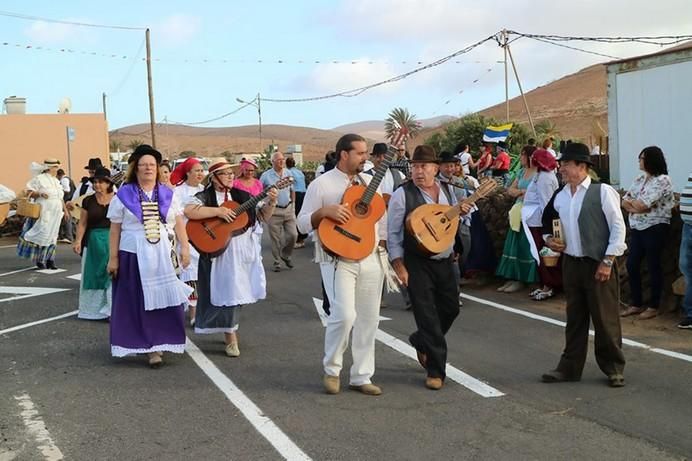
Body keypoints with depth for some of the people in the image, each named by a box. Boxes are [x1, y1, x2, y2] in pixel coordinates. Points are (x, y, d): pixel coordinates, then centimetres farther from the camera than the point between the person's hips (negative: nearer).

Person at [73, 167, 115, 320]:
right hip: (93, 242, 2)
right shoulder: (88, 201, 4)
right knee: (94, 274, 9)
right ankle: (94, 308, 21)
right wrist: (78, 241, -7)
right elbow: (82, 223, 5)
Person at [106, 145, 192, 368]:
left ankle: (158, 345, 13)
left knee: (165, 300, 1)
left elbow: (179, 223, 6)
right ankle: (148, 346, 17)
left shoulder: (167, 194, 6)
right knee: (138, 302, 4)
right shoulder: (123, 195, -2)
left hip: (161, 255, 2)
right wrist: (113, 258, -4)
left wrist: (185, 248, -4)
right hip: (133, 255, -2)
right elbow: (115, 229, -1)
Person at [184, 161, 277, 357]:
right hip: (218, 253, -5)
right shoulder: (204, 197, -5)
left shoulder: (243, 196, 9)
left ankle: (229, 327, 33)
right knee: (226, 291, -3)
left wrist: (271, 202, -9)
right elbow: (188, 211, -24)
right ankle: (230, 336, 9)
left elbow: (262, 216, 10)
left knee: (237, 289, 13)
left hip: (244, 251, 5)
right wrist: (218, 211, -24)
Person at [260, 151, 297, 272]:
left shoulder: (288, 173, 7)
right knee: (275, 238, 2)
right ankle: (276, 261, 15)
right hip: (274, 210, -4)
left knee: (293, 235, 0)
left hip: (288, 209, 4)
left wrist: (293, 203, 13)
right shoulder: (266, 176, -6)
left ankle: (285, 255, 25)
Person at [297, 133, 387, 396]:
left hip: (371, 259, 6)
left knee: (368, 320, 6)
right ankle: (331, 370, 6)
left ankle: (361, 377, 18)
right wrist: (325, 211, -20)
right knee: (344, 315, -18)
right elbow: (303, 224, -3)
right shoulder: (321, 184, -3)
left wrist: (383, 238, 7)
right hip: (338, 260, -5)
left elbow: (381, 213, 21)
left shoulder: (370, 181, 13)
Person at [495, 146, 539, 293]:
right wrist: (522, 192, -7)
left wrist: (519, 191, -12)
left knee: (524, 247, -3)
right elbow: (510, 190, 13)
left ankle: (522, 280, 4)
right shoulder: (521, 172, 13)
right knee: (514, 245, 6)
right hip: (518, 213, 8)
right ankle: (513, 277, 11)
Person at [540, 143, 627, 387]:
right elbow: (549, 223, 23)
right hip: (571, 263, 6)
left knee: (605, 318, 3)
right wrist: (549, 238, 1)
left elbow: (618, 227, -10)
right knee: (575, 318, 14)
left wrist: (607, 261, -14)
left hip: (598, 265, -5)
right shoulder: (560, 196, 7)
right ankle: (570, 367, 23)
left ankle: (613, 368, 19)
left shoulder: (602, 192, -10)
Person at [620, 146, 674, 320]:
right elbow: (625, 202, 7)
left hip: (655, 229, -7)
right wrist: (635, 207, -12)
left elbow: (641, 205, -20)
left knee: (653, 267, 2)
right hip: (637, 228, 8)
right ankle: (636, 304, 18)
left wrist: (633, 202, 0)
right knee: (631, 265, 7)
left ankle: (654, 306, 13)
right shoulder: (639, 179, 11)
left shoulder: (663, 180, -13)